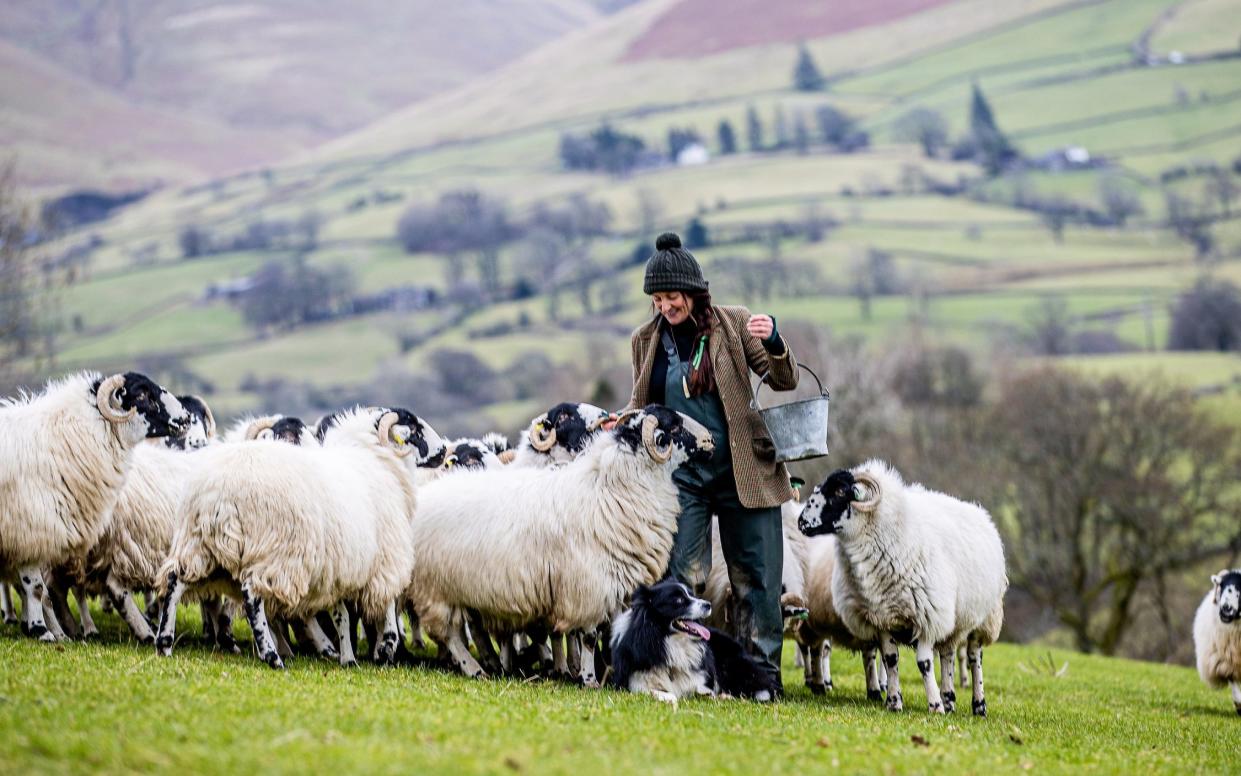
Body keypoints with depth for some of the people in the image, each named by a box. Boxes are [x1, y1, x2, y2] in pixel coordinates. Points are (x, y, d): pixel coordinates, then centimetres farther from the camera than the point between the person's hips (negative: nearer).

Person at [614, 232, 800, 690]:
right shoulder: (646, 341, 6)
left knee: (756, 578, 1)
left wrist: (773, 344, -20)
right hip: (681, 475, 1)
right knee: (683, 577, -2)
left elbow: (784, 381, 0)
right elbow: (641, 404, 18)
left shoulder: (733, 324, -1)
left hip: (743, 472, -1)